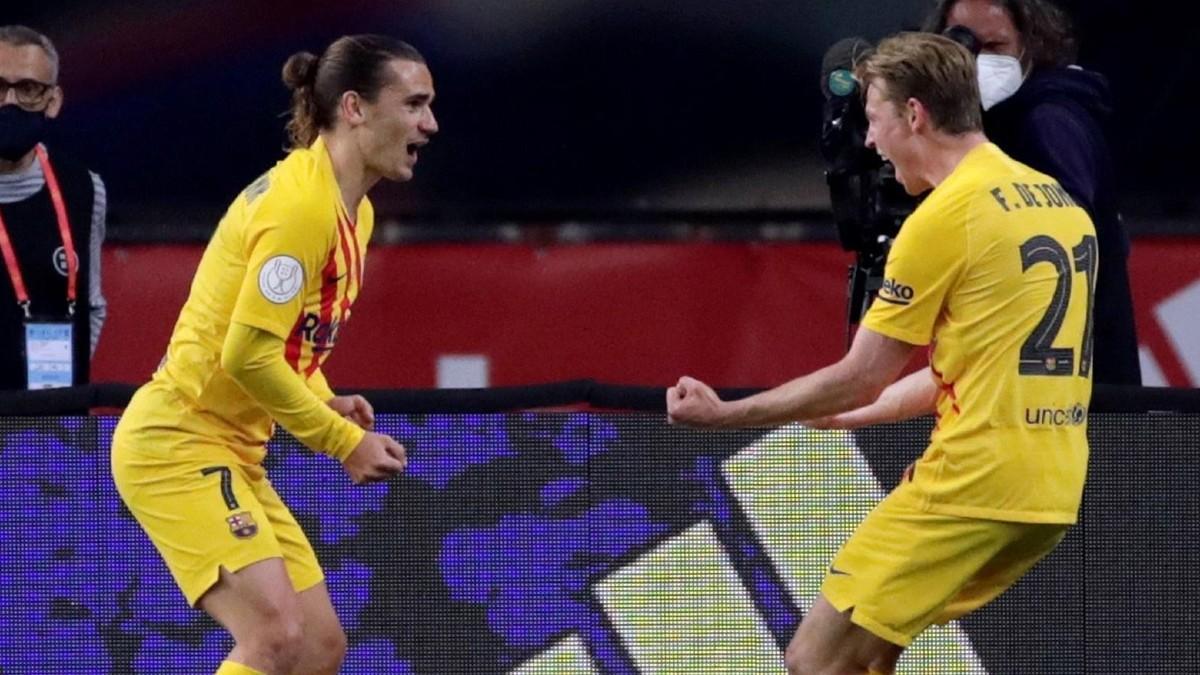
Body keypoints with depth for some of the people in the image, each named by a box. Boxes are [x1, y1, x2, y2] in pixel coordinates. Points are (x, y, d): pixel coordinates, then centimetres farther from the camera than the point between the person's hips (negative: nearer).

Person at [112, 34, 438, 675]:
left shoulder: (354, 212, 12)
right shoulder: (302, 202, -19)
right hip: (176, 444, -10)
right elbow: (247, 355, -23)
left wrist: (326, 403, 3)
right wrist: (344, 440, -15)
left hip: (231, 454, 10)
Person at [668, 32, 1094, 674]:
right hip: (1052, 493, 9)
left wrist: (723, 414, 4)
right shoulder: (1062, 204, 14)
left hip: (974, 485, -9)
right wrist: (844, 414, 31)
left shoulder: (944, 217, -11)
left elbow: (859, 380, -7)